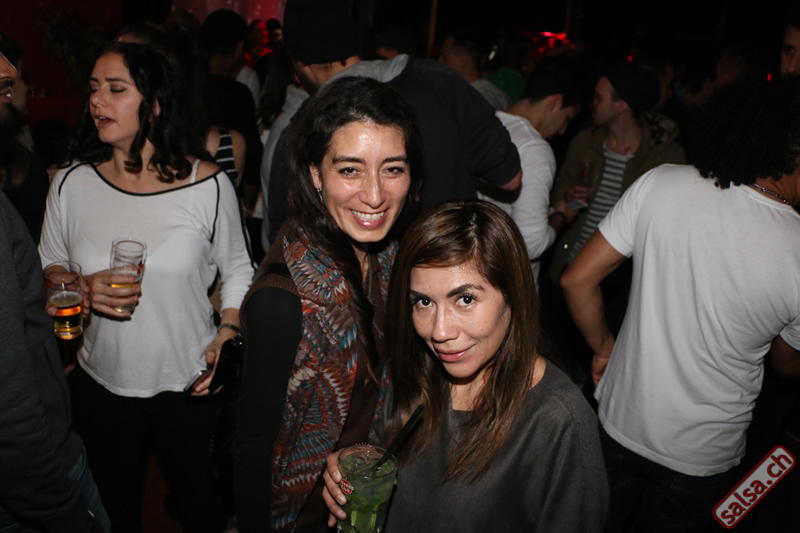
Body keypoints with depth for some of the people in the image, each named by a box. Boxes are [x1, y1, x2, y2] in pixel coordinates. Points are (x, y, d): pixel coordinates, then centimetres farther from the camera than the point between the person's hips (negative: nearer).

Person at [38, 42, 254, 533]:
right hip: (102, 386, 2)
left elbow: (237, 270, 0)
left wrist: (226, 336, -13)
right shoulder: (71, 184, -6)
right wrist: (83, 291, -16)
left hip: (189, 385, -2)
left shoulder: (208, 184, -12)